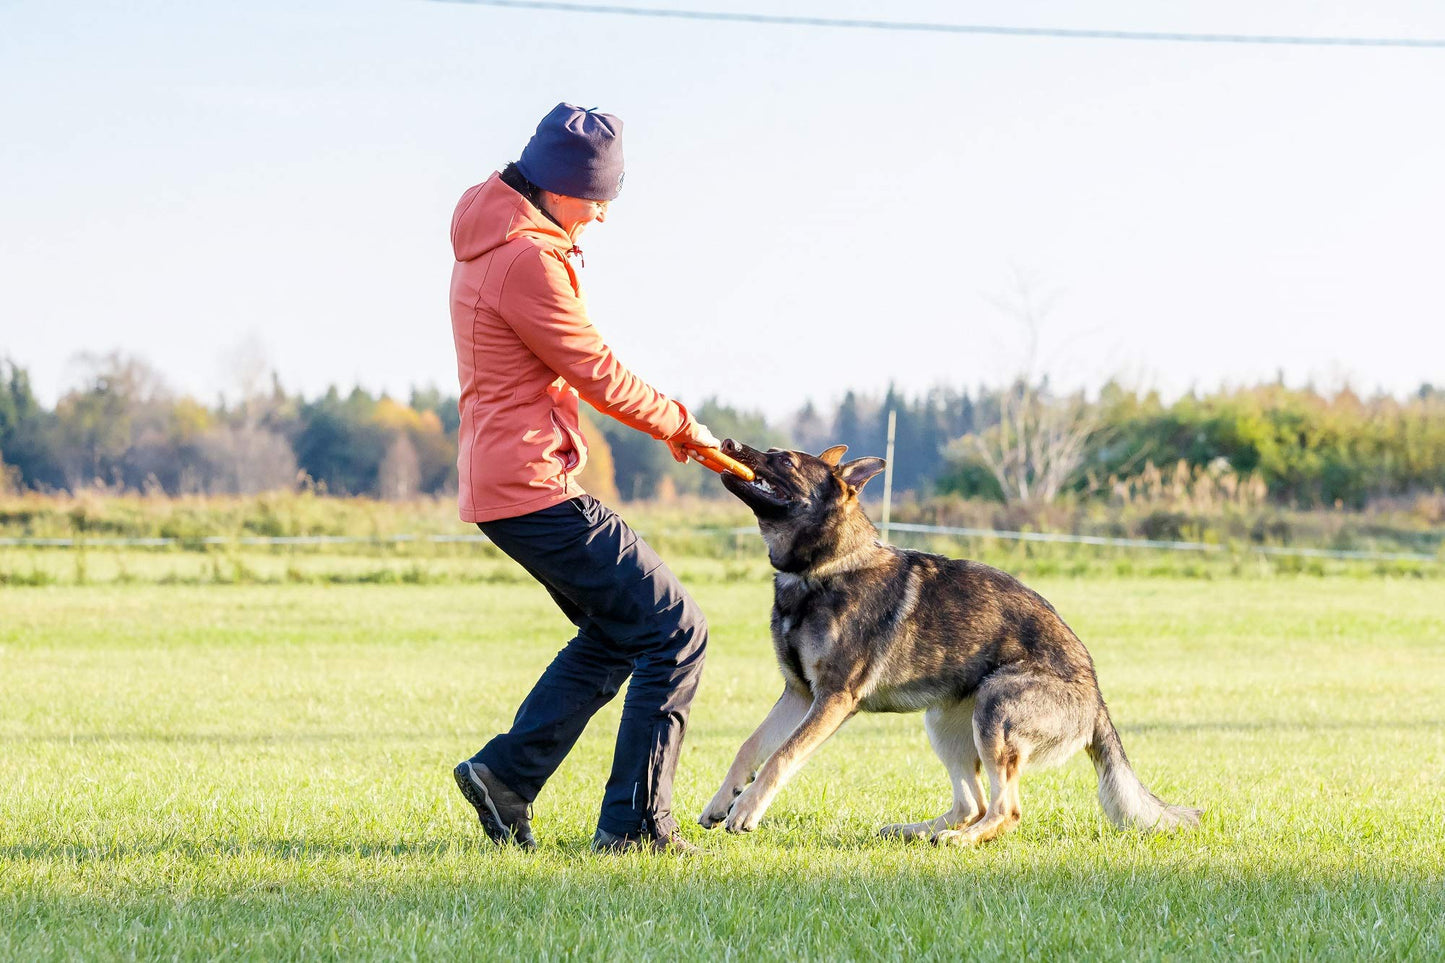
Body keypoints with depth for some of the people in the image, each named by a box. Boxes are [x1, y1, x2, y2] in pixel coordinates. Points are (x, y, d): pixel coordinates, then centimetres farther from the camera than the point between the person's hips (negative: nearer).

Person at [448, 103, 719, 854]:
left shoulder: (494, 242, 15)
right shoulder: (525, 261, -19)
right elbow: (594, 372, -14)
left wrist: (660, 419, 12)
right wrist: (678, 424, 1)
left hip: (506, 480, 11)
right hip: (532, 484, -11)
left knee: (614, 633, 21)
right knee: (676, 630, -7)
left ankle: (505, 774, 16)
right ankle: (635, 821, -7)